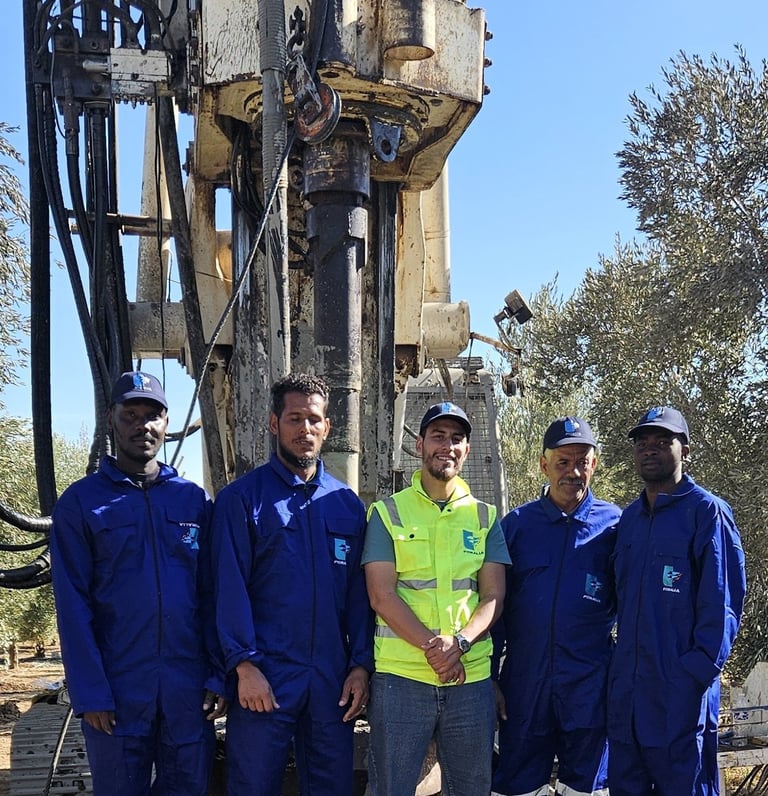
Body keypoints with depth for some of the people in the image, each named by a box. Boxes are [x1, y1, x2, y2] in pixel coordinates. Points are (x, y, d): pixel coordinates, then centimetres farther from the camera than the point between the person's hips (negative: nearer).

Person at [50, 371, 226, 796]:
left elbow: (212, 595, 5)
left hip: (189, 687, 2)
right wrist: (90, 693, -10)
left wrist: (218, 675, -2)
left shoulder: (193, 499, 7)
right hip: (117, 689, -2)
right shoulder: (80, 502, -1)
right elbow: (73, 606, -5)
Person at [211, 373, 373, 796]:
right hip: (264, 679, -3)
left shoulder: (347, 504, 10)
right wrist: (244, 664, -14)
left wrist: (361, 664, 1)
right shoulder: (242, 498, -2)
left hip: (333, 681, 4)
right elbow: (230, 587, -7)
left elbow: (359, 592, 9)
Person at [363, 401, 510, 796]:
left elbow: (493, 596, 2)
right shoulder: (388, 513, 2)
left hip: (472, 675, 3)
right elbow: (382, 596, -6)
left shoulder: (484, 517, 10)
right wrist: (434, 647, -16)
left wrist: (458, 643, -15)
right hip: (400, 675, -2)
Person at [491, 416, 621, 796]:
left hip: (589, 685, -1)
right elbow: (495, 605, 5)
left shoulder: (614, 524, 0)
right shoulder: (516, 524, 3)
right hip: (524, 685, 1)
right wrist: (488, 678, 2)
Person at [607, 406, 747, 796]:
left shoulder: (707, 512, -7)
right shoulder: (629, 518, 13)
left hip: (681, 691, -6)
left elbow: (722, 603, -12)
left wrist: (696, 672, -18)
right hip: (627, 688, 7)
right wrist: (618, 667, 11)